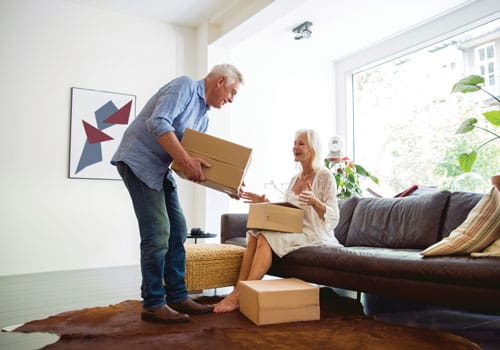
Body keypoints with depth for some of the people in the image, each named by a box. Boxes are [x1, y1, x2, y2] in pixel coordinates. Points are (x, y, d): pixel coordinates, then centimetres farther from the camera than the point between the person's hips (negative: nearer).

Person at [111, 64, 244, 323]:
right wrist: (186, 160, -28)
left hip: (160, 168, 10)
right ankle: (153, 304, -1)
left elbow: (198, 155, 16)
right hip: (139, 160, -10)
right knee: (158, 231, -12)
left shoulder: (203, 116, 16)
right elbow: (158, 123, -25)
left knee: (177, 231, 6)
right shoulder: (185, 86, -11)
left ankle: (177, 297, 13)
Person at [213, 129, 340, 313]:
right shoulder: (295, 178, 16)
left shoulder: (325, 176, -6)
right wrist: (265, 202, 4)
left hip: (314, 234, -7)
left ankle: (242, 296, -26)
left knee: (266, 238, -28)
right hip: (293, 230, 7)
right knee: (254, 234, -18)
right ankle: (237, 290, -22)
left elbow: (333, 217, -11)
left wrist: (315, 202, -29)